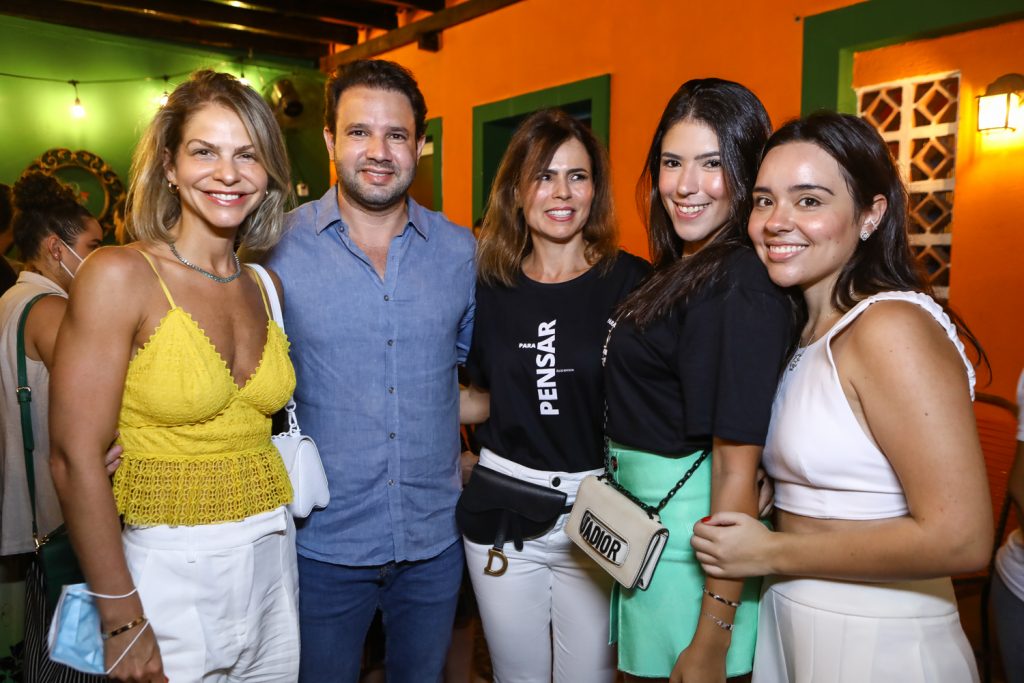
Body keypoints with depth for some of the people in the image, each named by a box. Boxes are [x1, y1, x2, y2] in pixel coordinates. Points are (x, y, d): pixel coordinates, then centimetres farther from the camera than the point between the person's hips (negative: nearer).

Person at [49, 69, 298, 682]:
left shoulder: (264, 288, 4)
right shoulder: (119, 276, -12)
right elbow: (76, 459, -14)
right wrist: (123, 622, -12)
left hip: (274, 563, 5)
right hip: (170, 577, -5)